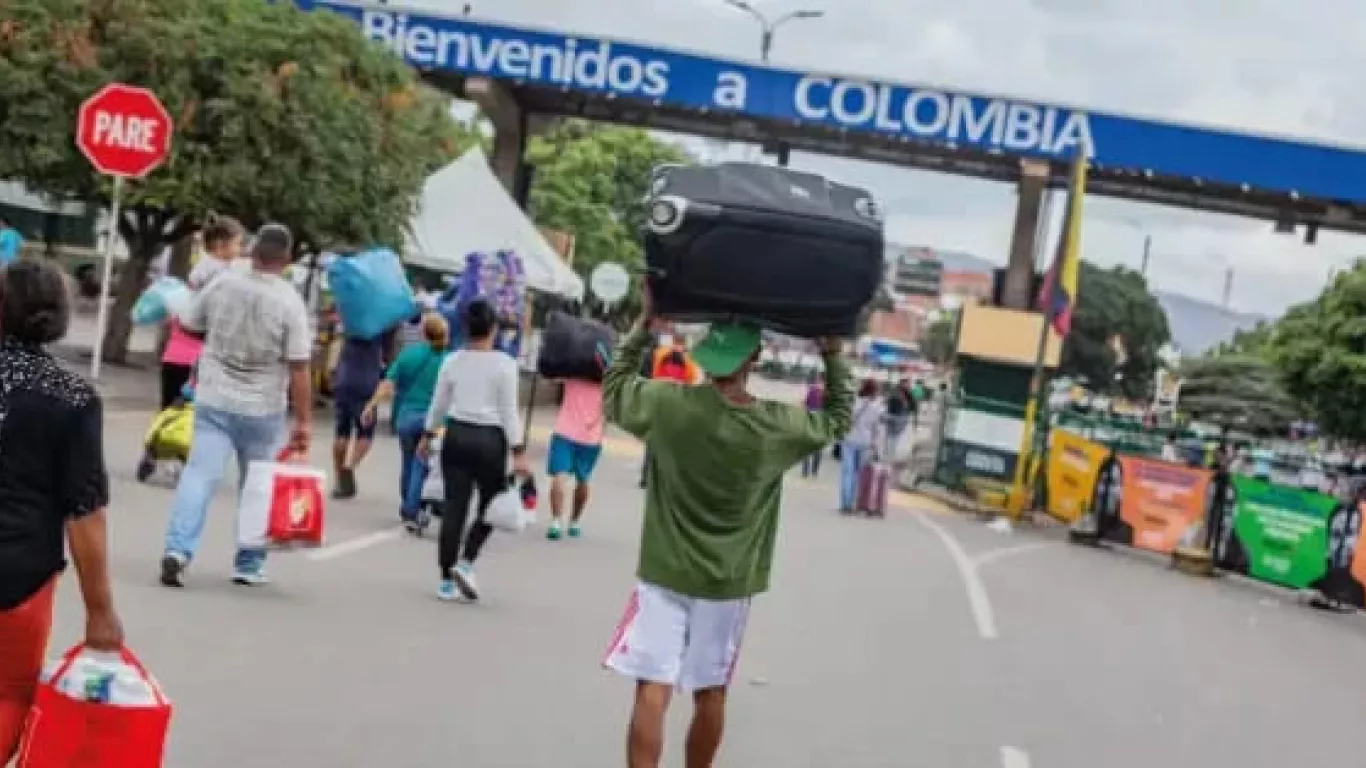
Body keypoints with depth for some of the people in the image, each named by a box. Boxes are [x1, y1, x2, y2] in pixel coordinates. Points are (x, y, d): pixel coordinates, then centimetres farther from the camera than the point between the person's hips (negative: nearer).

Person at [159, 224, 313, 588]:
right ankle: (248, 565, 19)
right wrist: (303, 423, -10)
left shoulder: (222, 283, -3)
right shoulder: (290, 302, -13)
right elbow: (298, 370, -15)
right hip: (263, 410, -2)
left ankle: (178, 549, -15)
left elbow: (189, 327, 11)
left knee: (199, 475, 1)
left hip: (214, 401, 2)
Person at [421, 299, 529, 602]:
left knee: (454, 507, 6)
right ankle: (465, 562, -4)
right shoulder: (504, 364, -8)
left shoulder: (453, 361, 3)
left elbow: (438, 404, 11)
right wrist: (518, 451, -7)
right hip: (489, 439, -4)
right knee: (490, 506, 13)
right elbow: (509, 411, -10)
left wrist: (427, 436, 25)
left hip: (456, 435, 4)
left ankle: (447, 580, 7)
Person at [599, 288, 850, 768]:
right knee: (711, 693, 15)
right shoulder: (780, 426, -11)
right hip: (728, 583, 2)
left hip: (666, 574, -2)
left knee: (652, 690, -3)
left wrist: (644, 323, 8)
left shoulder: (669, 404, -15)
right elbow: (838, 417, 8)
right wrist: (832, 354, 11)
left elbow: (613, 390, 5)